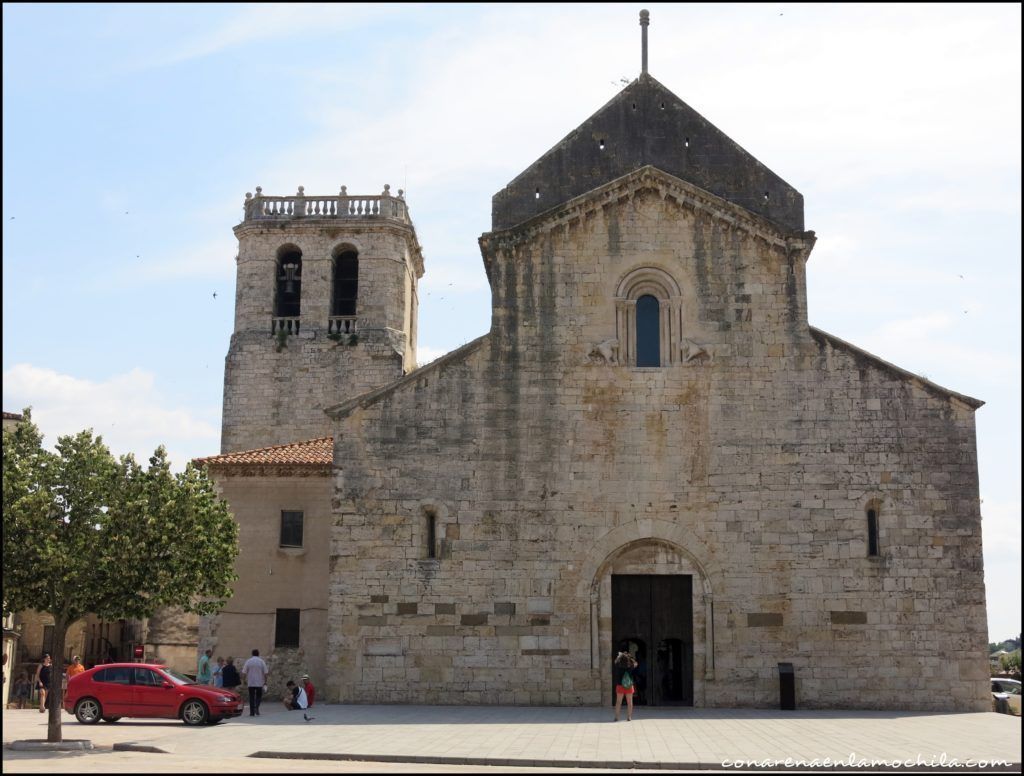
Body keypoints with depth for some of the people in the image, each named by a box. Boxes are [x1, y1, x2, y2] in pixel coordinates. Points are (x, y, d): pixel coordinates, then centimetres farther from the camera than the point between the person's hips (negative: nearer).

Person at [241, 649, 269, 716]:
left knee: (251, 697, 6)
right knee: (259, 696, 12)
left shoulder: (248, 661, -1)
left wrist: (245, 680, 10)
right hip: (259, 683, 0)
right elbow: (266, 673, -4)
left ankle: (252, 712, 5)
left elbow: (244, 673, -3)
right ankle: (256, 707, -12)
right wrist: (265, 681, 6)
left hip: (250, 683, 0)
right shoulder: (261, 661, -2)